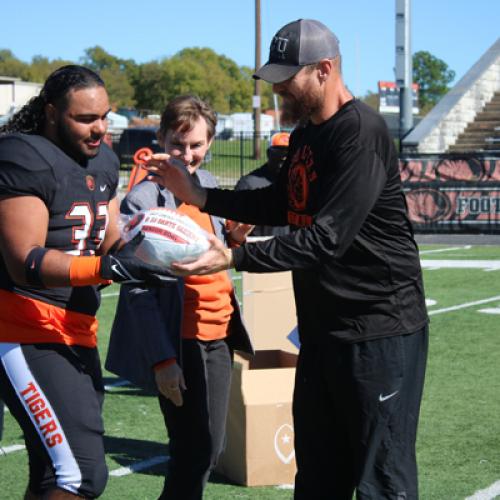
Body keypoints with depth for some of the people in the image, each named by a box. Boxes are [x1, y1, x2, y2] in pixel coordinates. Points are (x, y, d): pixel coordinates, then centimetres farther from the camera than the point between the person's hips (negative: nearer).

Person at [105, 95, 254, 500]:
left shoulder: (208, 184, 8)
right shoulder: (143, 200, -14)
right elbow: (138, 291, -15)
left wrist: (233, 239, -2)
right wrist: (163, 359, -17)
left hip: (218, 335, 7)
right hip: (179, 343, -7)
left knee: (210, 449, 13)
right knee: (195, 452, -3)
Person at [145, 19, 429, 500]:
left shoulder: (361, 132, -18)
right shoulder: (305, 133, 11)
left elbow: (327, 238, -25)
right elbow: (279, 206, 23)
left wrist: (235, 258, -28)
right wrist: (196, 195, 12)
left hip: (379, 328, -9)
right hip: (321, 328, 10)